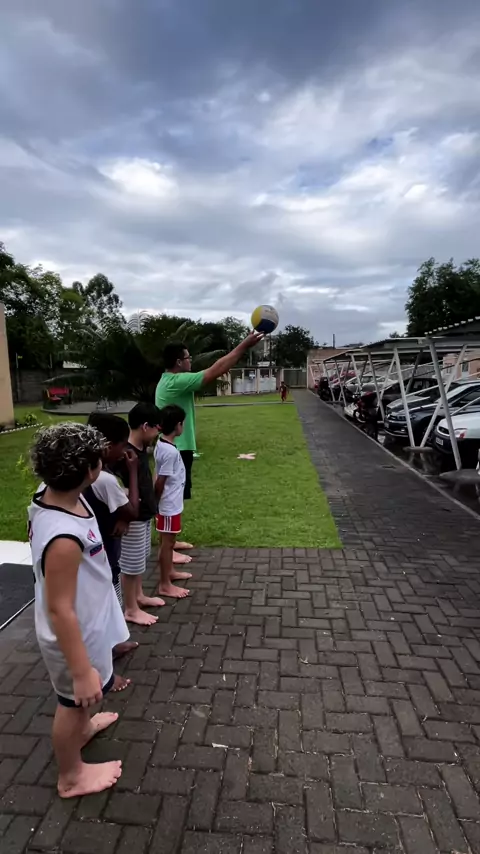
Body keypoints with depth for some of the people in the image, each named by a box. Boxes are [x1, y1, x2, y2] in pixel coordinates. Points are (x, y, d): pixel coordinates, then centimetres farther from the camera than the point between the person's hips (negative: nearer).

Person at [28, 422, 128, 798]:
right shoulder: (64, 538, -41)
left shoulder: (50, 495, -15)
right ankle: (71, 776, 49)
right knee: (77, 700, 20)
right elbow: (60, 611, -31)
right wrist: (82, 672, -23)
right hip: (76, 634, -8)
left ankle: (82, 727, 65)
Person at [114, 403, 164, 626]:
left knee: (140, 560, 23)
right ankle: (131, 610, 22)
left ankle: (139, 595, 41)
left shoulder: (142, 449, 3)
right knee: (131, 564, 6)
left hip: (145, 515, 9)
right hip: (132, 519, -9)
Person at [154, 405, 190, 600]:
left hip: (172, 503, 9)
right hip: (169, 505, -9)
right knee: (167, 542, 3)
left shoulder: (161, 444, 3)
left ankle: (170, 571, 40)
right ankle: (165, 585, 16)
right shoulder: (170, 451, -27)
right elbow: (160, 482, -23)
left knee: (169, 540, 23)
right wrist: (156, 503, -10)